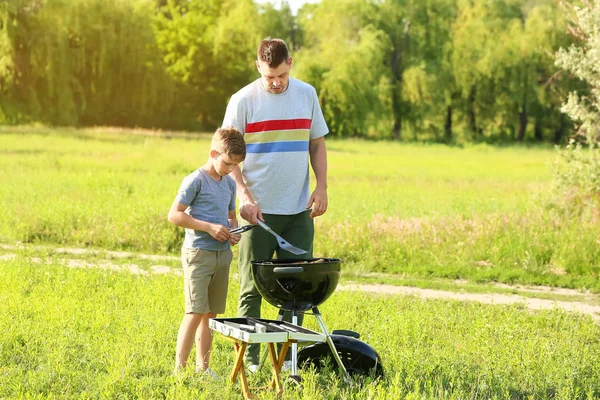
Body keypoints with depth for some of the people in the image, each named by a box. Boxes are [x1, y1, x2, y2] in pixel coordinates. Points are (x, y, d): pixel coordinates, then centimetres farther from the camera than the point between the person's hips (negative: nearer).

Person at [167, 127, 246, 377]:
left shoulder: (229, 184, 12)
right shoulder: (196, 181, -10)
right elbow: (174, 215, -13)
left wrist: (233, 230, 0)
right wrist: (209, 227, -18)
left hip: (223, 253, 7)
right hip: (198, 253, -7)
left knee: (211, 313, 10)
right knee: (195, 313, -11)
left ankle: (202, 368, 17)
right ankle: (179, 369, -7)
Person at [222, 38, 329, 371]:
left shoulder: (307, 94, 6)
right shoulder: (243, 100, -5)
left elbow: (317, 144, 14)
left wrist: (322, 186, 1)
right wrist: (244, 197, -15)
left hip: (299, 210, 3)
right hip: (259, 210, -3)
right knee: (252, 289, 1)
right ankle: (250, 359, 8)